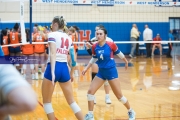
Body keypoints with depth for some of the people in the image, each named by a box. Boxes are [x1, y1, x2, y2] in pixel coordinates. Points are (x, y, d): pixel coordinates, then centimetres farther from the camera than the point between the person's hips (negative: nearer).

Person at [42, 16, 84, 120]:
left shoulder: (52, 35, -4)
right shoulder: (68, 38, 14)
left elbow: (53, 54, -18)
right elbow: (73, 59, 15)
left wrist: (52, 71, -28)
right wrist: (71, 74, 27)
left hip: (54, 68, -5)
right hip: (64, 69, 6)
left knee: (46, 101, 10)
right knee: (72, 101, 14)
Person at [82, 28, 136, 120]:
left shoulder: (111, 45, -16)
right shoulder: (94, 47, -5)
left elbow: (119, 53, 2)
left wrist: (126, 62, 16)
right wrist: (86, 68, 7)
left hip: (111, 71, -4)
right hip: (101, 72, 4)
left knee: (119, 95, 1)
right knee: (90, 91, -4)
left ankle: (131, 112, 24)